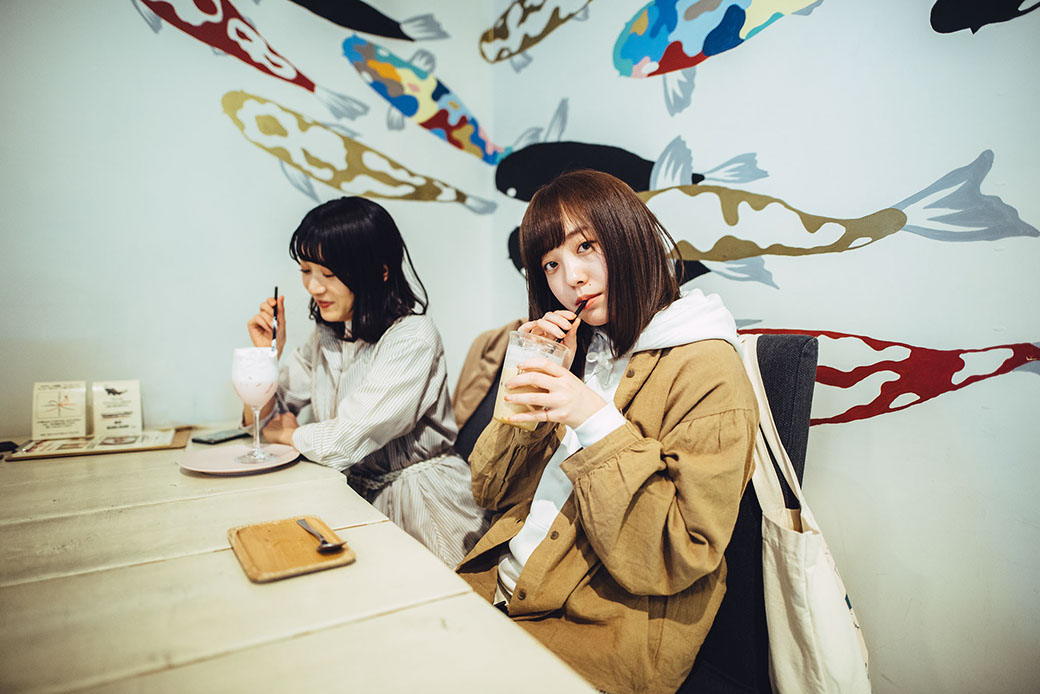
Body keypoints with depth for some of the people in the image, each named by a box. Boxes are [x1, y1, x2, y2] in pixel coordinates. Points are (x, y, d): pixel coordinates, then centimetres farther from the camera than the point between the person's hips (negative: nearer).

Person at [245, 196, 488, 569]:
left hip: (421, 508, -6)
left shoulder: (412, 337, -19)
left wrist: (286, 434, -2)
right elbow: (261, 420, 11)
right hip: (351, 492, 7)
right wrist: (267, 354, -6)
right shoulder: (325, 336, 5)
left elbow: (346, 442, -22)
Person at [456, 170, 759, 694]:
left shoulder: (706, 369, -12)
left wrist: (596, 421, -24)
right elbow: (491, 491, 6)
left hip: (605, 629, -5)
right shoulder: (581, 351, 8)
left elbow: (679, 556, -17)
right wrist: (535, 378, -7)